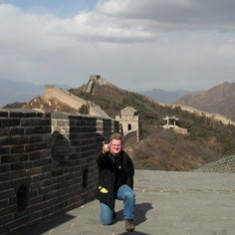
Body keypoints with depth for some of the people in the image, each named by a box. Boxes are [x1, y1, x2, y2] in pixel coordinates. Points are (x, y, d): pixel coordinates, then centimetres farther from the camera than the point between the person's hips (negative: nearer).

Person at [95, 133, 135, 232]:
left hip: (120, 186, 1)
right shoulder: (105, 157, -13)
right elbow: (100, 160, -41)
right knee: (106, 220, -8)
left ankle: (129, 219, -13)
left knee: (130, 195, -34)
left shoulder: (125, 158, -6)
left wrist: (128, 189, -1)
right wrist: (104, 152, -63)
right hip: (106, 189, -1)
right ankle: (111, 212, 29)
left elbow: (130, 175, 9)